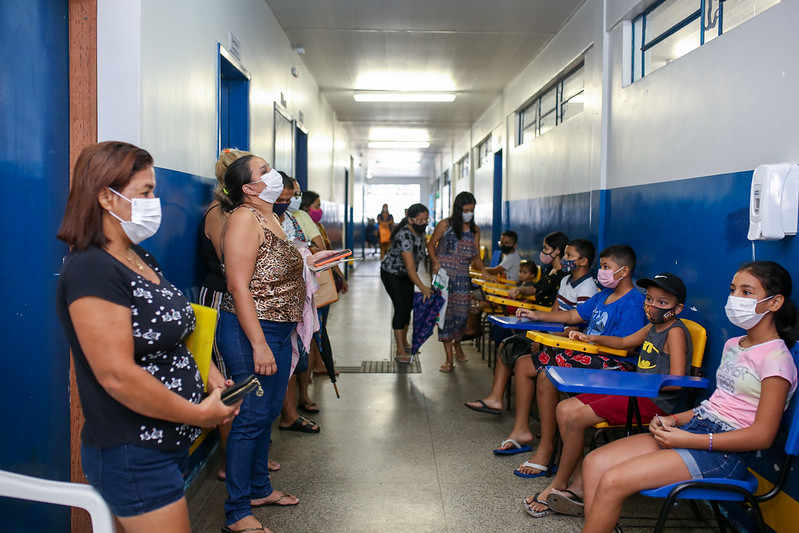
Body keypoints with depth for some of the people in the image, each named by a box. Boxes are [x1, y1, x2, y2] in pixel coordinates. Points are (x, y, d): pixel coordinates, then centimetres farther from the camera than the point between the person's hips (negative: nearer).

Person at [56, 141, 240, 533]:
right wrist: (199, 413, -17)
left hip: (167, 441, 9)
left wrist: (213, 379, 1)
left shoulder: (142, 260, 10)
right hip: (132, 455, -9)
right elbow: (118, 376, -25)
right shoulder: (91, 270, -20)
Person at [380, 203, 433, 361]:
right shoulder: (404, 236, -36)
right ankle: (400, 352, -12)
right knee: (400, 307, -14)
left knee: (409, 306, 9)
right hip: (391, 273, -8)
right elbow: (410, 267, -38)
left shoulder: (420, 231, -10)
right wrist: (422, 287, -43)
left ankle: (404, 342, 27)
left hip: (406, 274, 8)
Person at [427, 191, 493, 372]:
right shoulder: (445, 225, -2)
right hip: (444, 273, -3)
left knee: (462, 312, 3)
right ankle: (449, 358, -2)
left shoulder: (475, 230, 9)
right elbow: (431, 245, 4)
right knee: (445, 311, -7)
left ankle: (457, 346, 34)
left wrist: (483, 271, -7)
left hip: (462, 275, 3)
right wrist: (435, 261, -14)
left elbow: (476, 255, 9)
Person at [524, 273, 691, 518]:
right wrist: (591, 338, 28)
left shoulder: (675, 332, -11)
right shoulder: (652, 327, 16)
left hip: (654, 401, -10)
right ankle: (578, 484, -3)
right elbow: (623, 342, 36)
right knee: (564, 409, 0)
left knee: (576, 418, -19)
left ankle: (558, 486, 0)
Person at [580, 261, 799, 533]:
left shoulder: (776, 358, -10)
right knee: (594, 463, -9)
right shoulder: (733, 345, 16)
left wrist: (688, 440, -18)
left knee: (612, 481, -23)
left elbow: (762, 435, -15)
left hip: (724, 452, -8)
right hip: (694, 427, 8)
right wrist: (673, 419, 3)